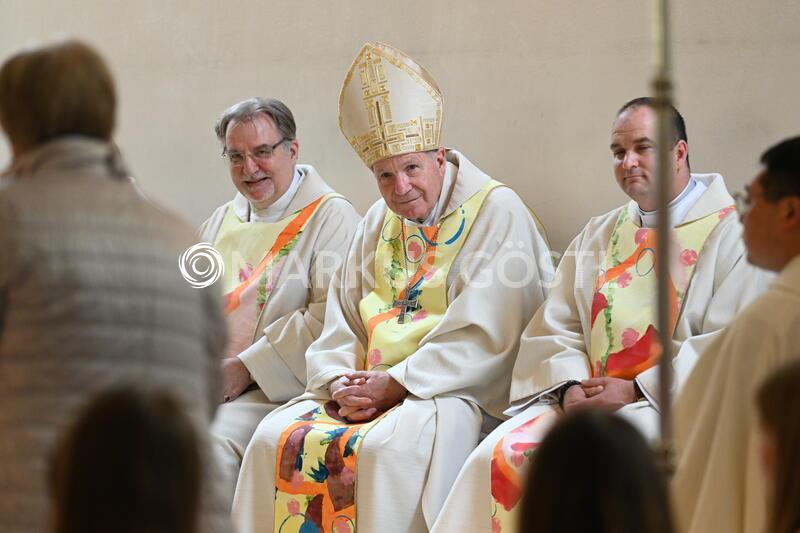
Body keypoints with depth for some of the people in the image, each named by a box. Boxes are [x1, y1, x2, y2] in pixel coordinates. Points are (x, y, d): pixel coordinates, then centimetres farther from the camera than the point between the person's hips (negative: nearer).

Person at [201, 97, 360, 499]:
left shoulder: (331, 218, -2)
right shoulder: (222, 221, 21)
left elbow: (329, 317, -13)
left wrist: (247, 368, -13)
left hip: (282, 387, -6)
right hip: (204, 384, 6)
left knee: (215, 438, -32)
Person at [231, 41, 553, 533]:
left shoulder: (497, 212, -4)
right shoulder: (379, 224, 17)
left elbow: (482, 335, -13)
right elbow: (342, 322, 15)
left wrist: (395, 384, -16)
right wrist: (342, 384, -6)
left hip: (455, 391, -6)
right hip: (371, 390, 7)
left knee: (388, 446, -35)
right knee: (279, 438, -15)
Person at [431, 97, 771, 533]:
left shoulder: (730, 234, 1)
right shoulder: (598, 236, 21)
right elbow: (556, 327, 15)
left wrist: (636, 390, -14)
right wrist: (570, 385, -7)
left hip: (672, 401, -5)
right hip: (587, 399, 5)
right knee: (501, 457, -21)